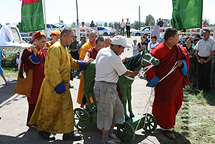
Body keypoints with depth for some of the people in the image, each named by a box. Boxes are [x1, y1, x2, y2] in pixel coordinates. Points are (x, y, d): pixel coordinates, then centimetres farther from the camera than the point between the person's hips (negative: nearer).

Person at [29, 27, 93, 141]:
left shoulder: (64, 48, 15)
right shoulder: (56, 48, -19)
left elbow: (71, 62, 24)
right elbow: (52, 69, -25)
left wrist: (83, 63, 12)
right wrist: (58, 85, -25)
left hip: (63, 84, 10)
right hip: (54, 86, -10)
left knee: (66, 108, 14)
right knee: (50, 109, 5)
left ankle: (68, 132, 25)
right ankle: (43, 130, 24)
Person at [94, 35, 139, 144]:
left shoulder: (102, 51, 8)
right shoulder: (115, 59, -19)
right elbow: (124, 72, -4)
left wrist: (122, 61, 26)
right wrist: (133, 73, 15)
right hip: (106, 87, -10)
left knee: (118, 108, 17)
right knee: (106, 113, 4)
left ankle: (110, 132, 29)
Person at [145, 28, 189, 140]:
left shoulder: (178, 48, 0)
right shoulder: (159, 50, -21)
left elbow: (186, 59, 13)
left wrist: (182, 63, -11)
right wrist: (154, 79, -14)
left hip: (176, 82, 7)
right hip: (164, 83, -7)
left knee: (176, 102, 17)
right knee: (165, 105, 3)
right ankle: (167, 128, 21)